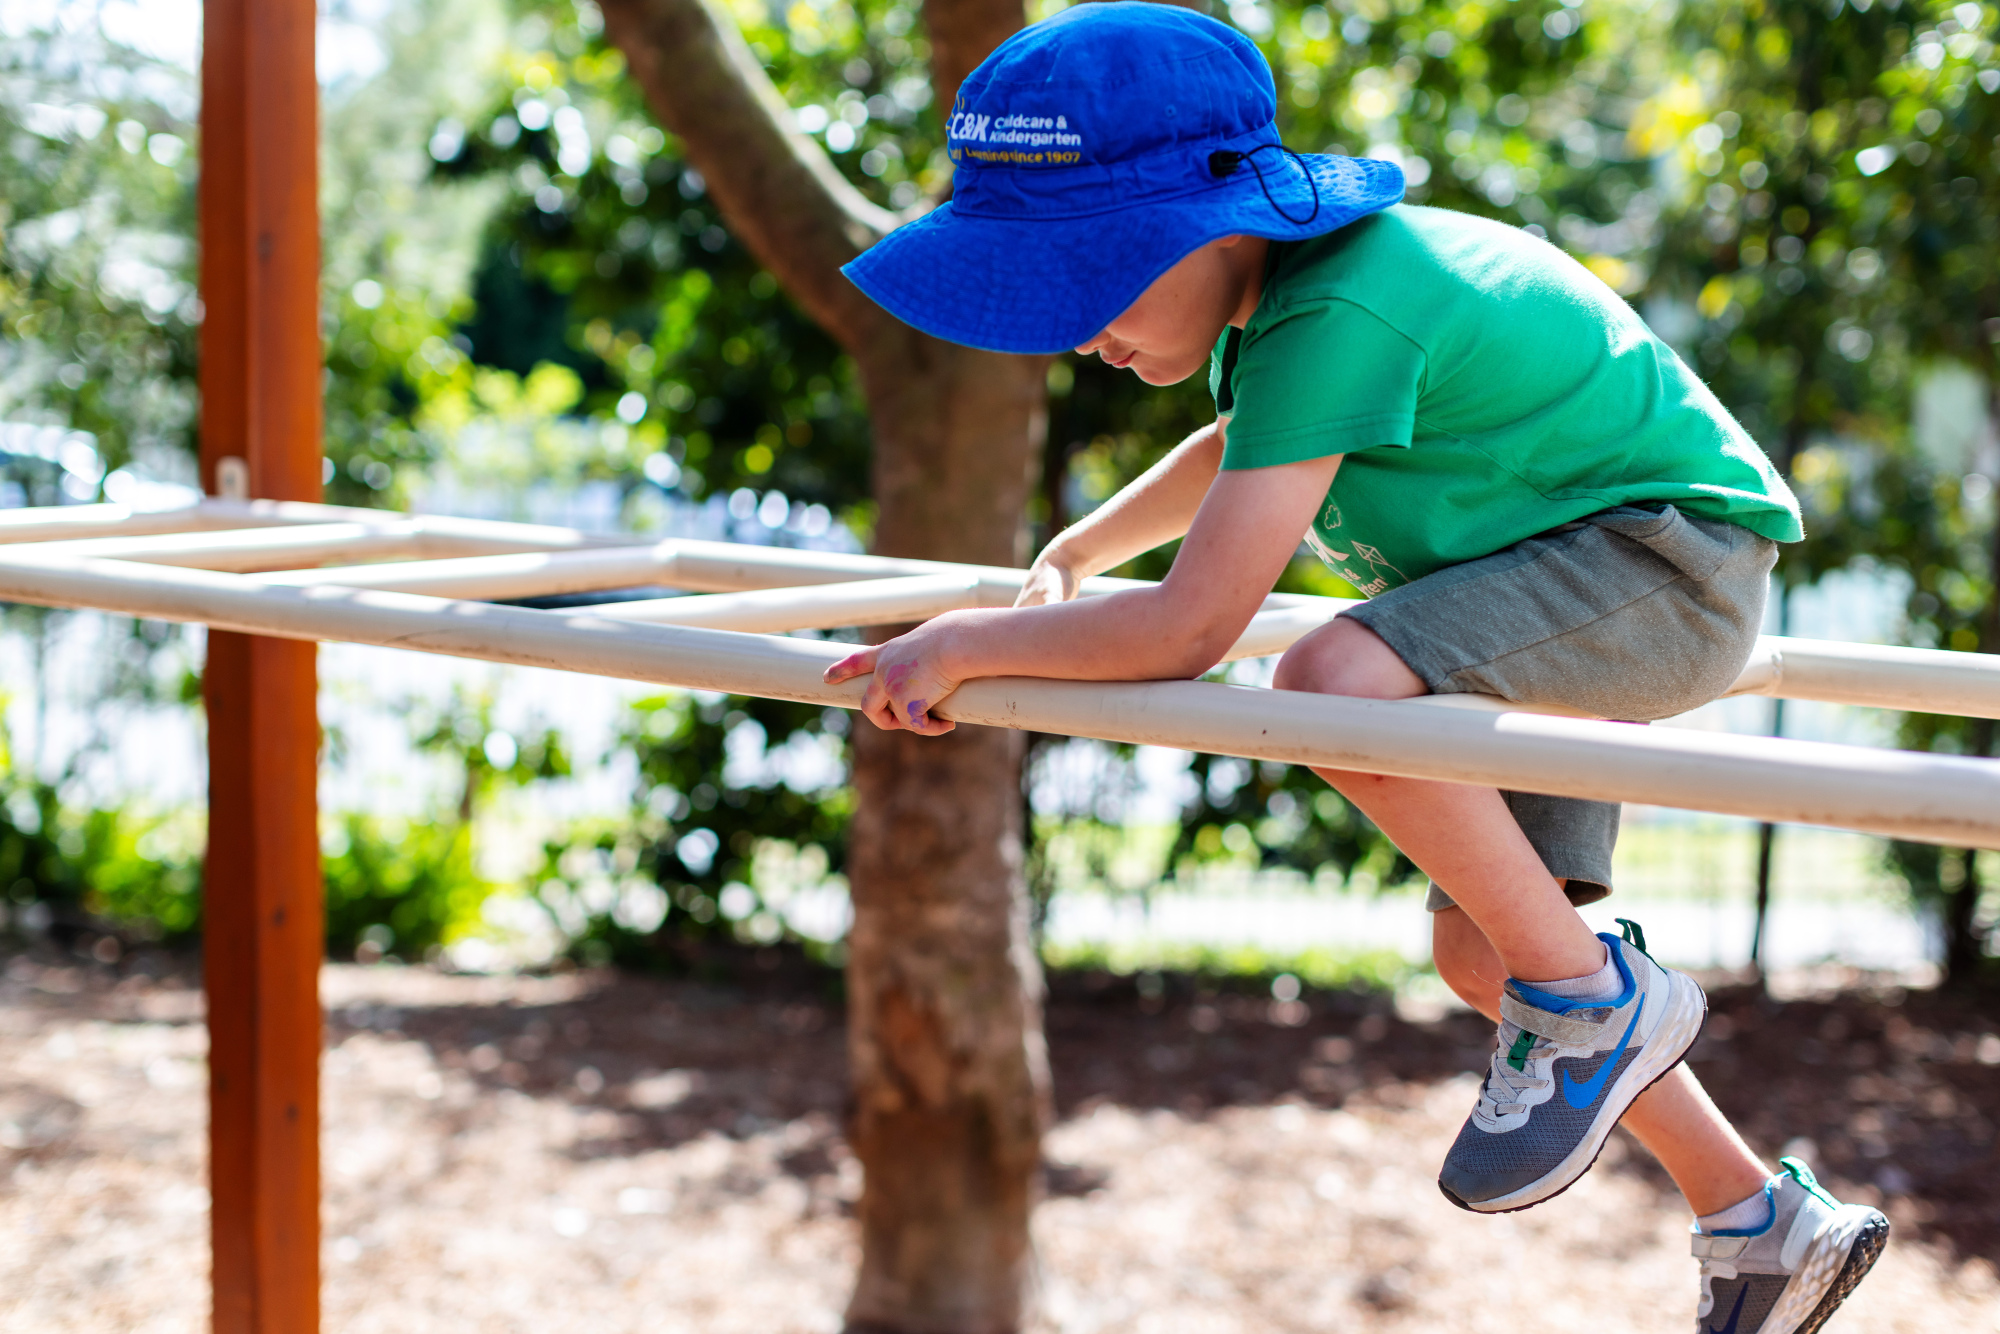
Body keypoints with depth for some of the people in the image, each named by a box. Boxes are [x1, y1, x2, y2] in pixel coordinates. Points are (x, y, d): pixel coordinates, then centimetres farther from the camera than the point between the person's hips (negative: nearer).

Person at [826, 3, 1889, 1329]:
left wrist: (966, 643, -22)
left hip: (1668, 560, -10)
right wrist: (1077, 553, 24)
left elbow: (1190, 631, -34)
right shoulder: (1282, 278, 0)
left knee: (1337, 681, -33)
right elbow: (1239, 449, 26)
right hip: (1568, 597, 10)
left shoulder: (1338, 320, -31)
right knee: (1479, 949, 9)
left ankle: (1597, 1001, -14)